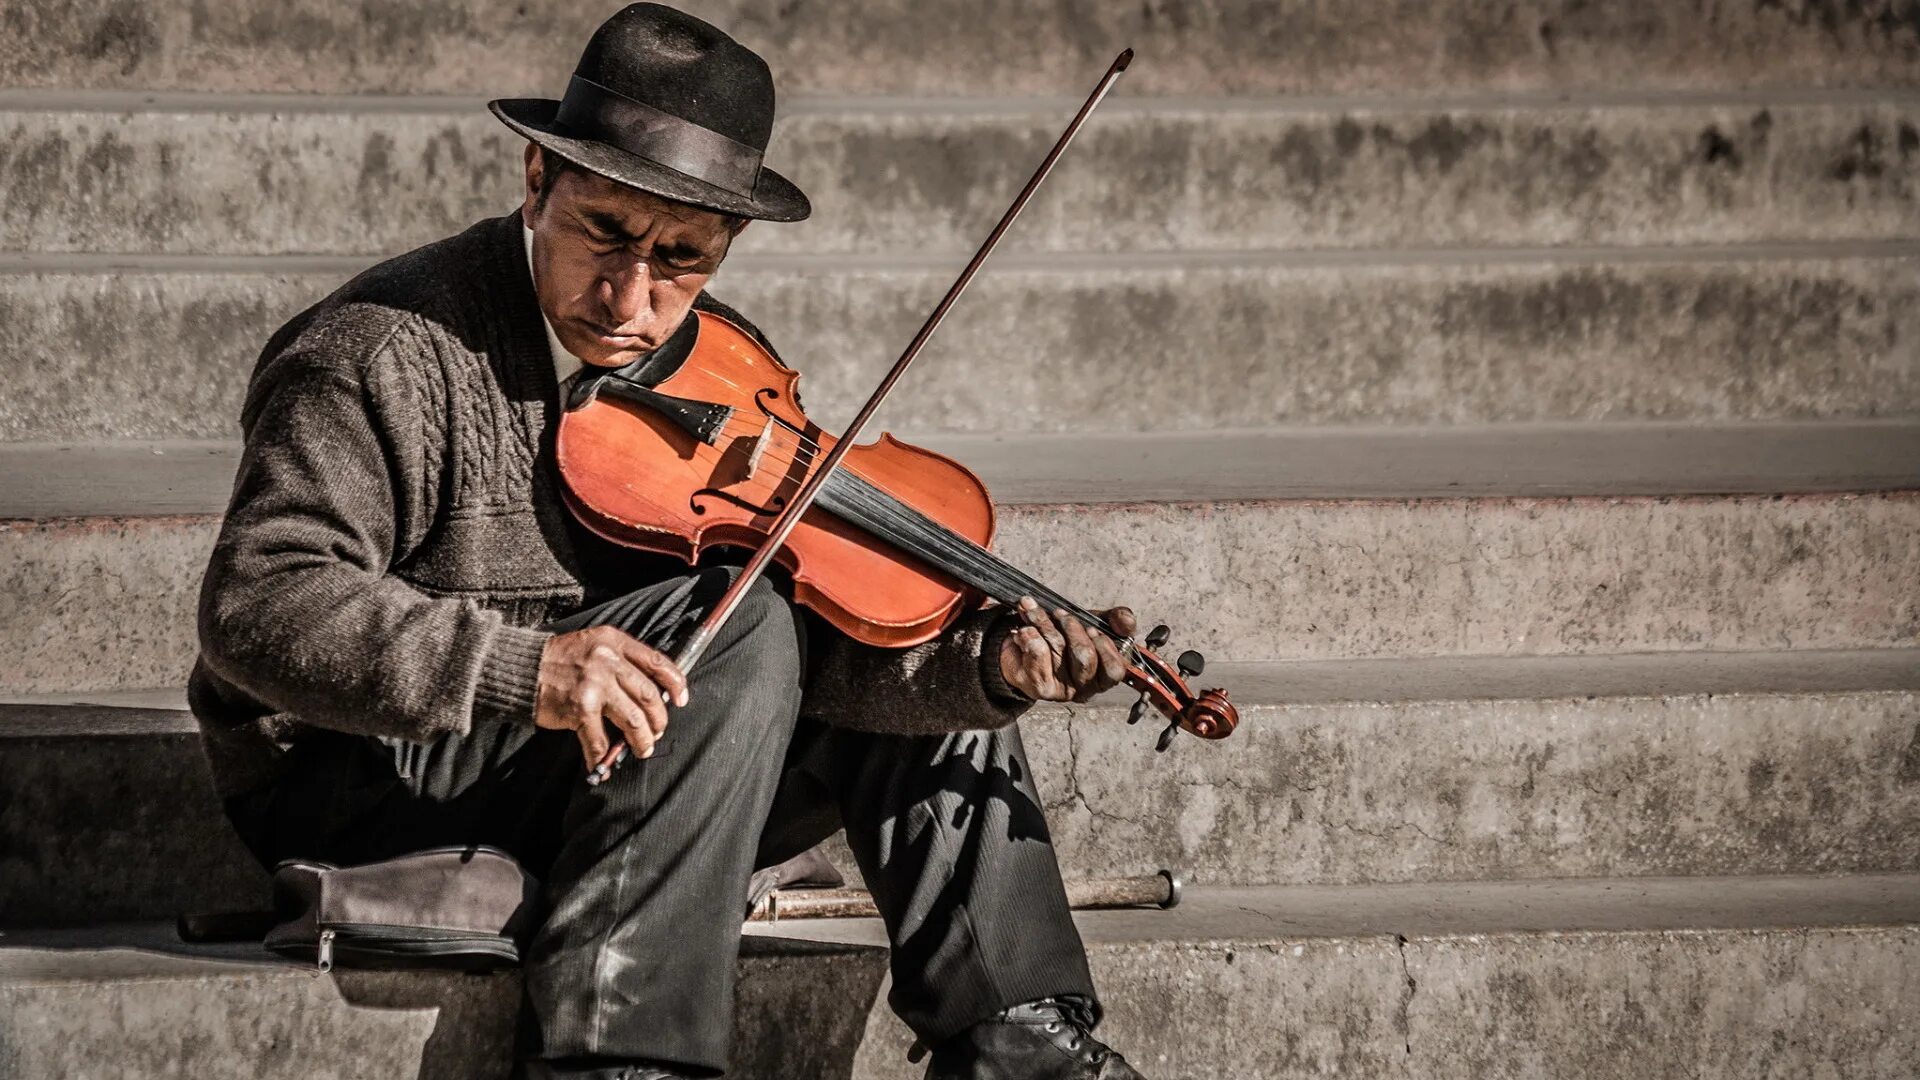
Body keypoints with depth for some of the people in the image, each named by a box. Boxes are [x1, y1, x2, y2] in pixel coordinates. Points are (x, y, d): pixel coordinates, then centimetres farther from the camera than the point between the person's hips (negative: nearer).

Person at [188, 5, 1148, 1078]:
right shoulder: (387, 354, -17)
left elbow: (827, 648, -6)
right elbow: (257, 608, -28)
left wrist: (988, 664, -27)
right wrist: (522, 666, -40)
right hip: (356, 778, -7)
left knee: (923, 676, 1)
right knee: (739, 622, -25)